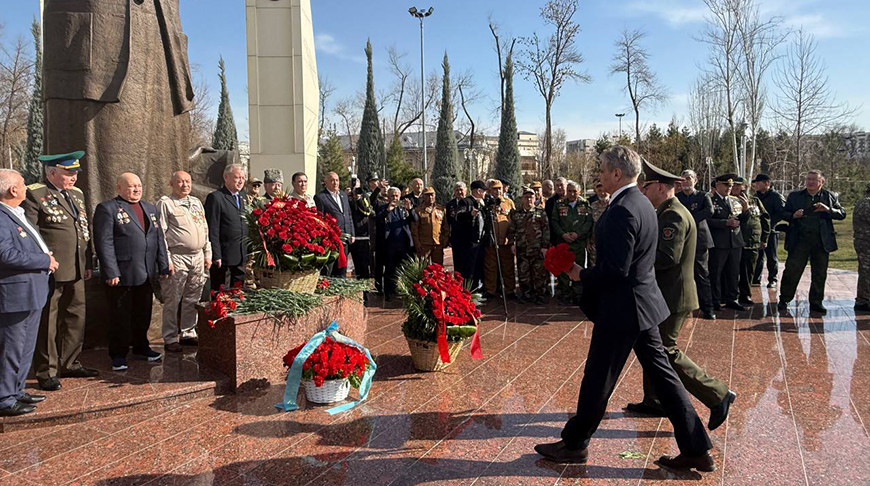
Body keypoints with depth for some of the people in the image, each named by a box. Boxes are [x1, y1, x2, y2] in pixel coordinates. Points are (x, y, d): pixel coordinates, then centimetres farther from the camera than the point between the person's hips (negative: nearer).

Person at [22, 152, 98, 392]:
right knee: (47, 321, 2)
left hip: (76, 270, 8)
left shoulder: (77, 194, 15)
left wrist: (88, 262, 16)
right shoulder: (34, 195, -8)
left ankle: (69, 364, 28)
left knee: (76, 317, 15)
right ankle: (46, 372, 13)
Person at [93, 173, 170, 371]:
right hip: (122, 274, -6)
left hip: (147, 274, 6)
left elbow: (159, 238, 17)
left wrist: (163, 266, 11)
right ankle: (118, 355, 17)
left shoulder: (150, 208, 16)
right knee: (120, 316, 4)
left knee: (143, 314, 15)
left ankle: (141, 346, 31)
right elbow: (104, 243, -11)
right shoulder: (107, 208, -5)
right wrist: (111, 272, -16)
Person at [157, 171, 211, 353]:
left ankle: (188, 333, 22)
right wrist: (166, 259, -14)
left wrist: (207, 254, 15)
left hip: (198, 257, 6)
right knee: (172, 300, -1)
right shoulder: (165, 203, -3)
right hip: (177, 257, -6)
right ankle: (170, 339, 7)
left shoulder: (196, 203, 17)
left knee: (192, 299, 11)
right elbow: (160, 233, -8)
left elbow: (205, 230, 20)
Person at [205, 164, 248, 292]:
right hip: (222, 256, -7)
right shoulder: (215, 197, -9)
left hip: (241, 256, 8)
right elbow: (212, 230, -14)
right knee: (217, 290, 2)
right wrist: (216, 255, -17)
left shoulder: (241, 199, 16)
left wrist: (248, 254, 14)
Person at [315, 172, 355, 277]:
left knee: (341, 271, 13)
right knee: (326, 272, -2)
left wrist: (352, 234, 15)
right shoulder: (320, 197, -6)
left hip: (344, 239, 7)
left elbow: (349, 215, 20)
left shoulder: (344, 194, 16)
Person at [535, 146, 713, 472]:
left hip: (622, 309, -10)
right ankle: (696, 450, 20)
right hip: (644, 304, 10)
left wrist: (582, 275, -11)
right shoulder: (643, 204, 10)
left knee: (598, 378, 5)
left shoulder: (622, 210, -21)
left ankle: (574, 444, 21)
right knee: (661, 374, 13)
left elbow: (615, 269, -25)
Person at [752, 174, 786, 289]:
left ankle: (772, 280, 12)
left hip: (770, 231, -5)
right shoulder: (756, 196, 14)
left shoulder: (776, 196, -6)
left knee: (771, 257, 3)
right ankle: (756, 279, 15)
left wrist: (769, 223, -18)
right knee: (757, 256, 8)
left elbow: (781, 213, -13)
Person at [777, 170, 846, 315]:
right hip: (799, 240, -1)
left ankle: (816, 302, 19)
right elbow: (783, 213, 9)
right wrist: (793, 215, -11)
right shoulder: (795, 196, 9)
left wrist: (828, 210, -13)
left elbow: (842, 214, 5)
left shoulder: (830, 196, 9)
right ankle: (784, 300, 8)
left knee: (820, 274, 8)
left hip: (821, 242, 1)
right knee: (791, 271, -3)